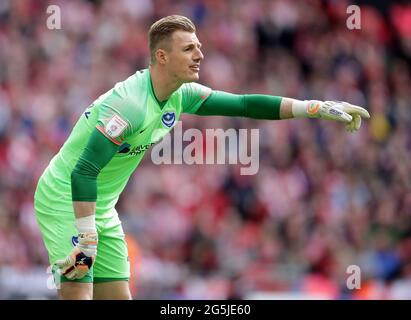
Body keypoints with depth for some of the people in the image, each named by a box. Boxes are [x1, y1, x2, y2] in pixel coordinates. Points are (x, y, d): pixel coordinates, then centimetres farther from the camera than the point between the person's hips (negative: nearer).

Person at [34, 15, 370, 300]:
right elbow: (83, 172, -33)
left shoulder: (182, 96, -3)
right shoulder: (131, 104, -30)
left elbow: (244, 104, 4)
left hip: (101, 207, 9)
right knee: (78, 293, -19)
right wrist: (87, 239, -35)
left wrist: (319, 107, -2)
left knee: (118, 296, 6)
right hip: (65, 200, -9)